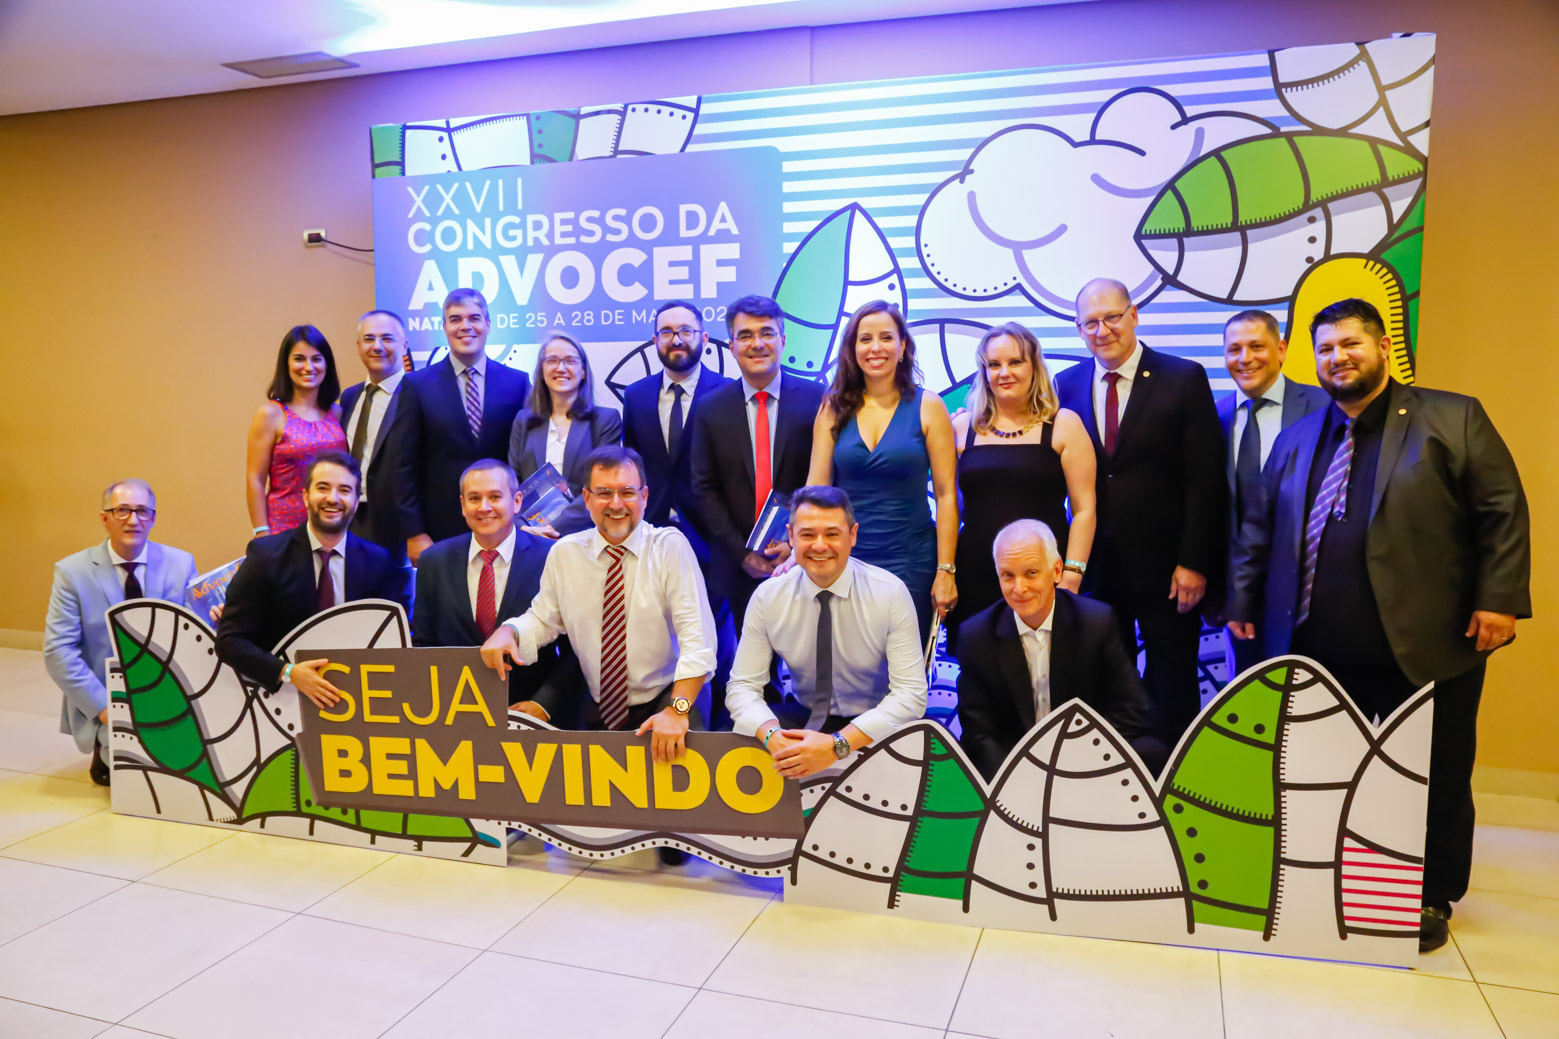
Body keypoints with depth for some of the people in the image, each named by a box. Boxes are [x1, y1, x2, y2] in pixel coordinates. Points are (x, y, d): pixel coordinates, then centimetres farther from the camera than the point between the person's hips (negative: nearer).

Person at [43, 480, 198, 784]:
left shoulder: (181, 564, 2)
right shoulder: (73, 571, -4)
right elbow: (58, 651, -8)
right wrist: (102, 705, -18)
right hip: (104, 702, -3)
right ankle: (106, 750, 9)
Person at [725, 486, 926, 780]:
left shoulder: (891, 593, -14)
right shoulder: (767, 597, -7)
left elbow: (911, 694, -17)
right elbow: (743, 685, -6)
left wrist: (837, 745, -30)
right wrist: (771, 735, -29)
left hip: (873, 729, -2)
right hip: (802, 720, 2)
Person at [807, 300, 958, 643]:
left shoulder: (927, 406, -2)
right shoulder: (834, 408, 4)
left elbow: (946, 494, -4)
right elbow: (816, 486, -1)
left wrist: (945, 572, -9)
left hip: (910, 562, -1)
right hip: (844, 562, 2)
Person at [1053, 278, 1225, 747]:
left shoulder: (1185, 378, -4)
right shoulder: (1067, 384, 5)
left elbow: (1205, 479, -7)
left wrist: (1194, 562, -12)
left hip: (1165, 565, -2)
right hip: (1095, 566, 3)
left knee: (1172, 688, 9)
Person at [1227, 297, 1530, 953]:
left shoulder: (1454, 419, 0)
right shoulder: (1297, 438, 13)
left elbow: (1504, 512, -5)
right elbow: (1257, 529, 15)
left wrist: (1499, 599, -12)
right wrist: (1243, 602, 12)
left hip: (1426, 647, -3)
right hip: (1319, 649, 4)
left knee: (1433, 780, 9)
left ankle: (1432, 901, 27)